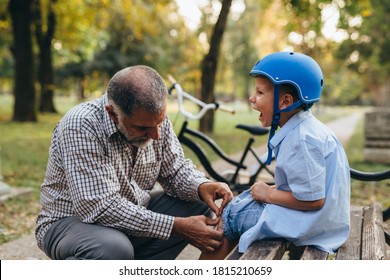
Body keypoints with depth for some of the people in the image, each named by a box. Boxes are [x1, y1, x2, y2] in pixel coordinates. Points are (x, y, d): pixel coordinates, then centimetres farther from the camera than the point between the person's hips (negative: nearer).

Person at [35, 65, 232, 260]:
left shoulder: (153, 118, -9)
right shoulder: (81, 126, -29)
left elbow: (176, 169, 1)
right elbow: (99, 208, -33)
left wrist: (202, 186, -22)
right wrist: (176, 226, -32)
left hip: (133, 215, 7)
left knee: (201, 207, -6)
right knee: (114, 249, -37)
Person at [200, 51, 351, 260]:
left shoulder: (302, 140, -25)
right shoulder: (302, 128, 6)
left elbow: (312, 199, -27)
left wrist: (269, 193, -14)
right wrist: (271, 189, 1)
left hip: (309, 224, -10)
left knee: (227, 218, -2)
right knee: (240, 201, 18)